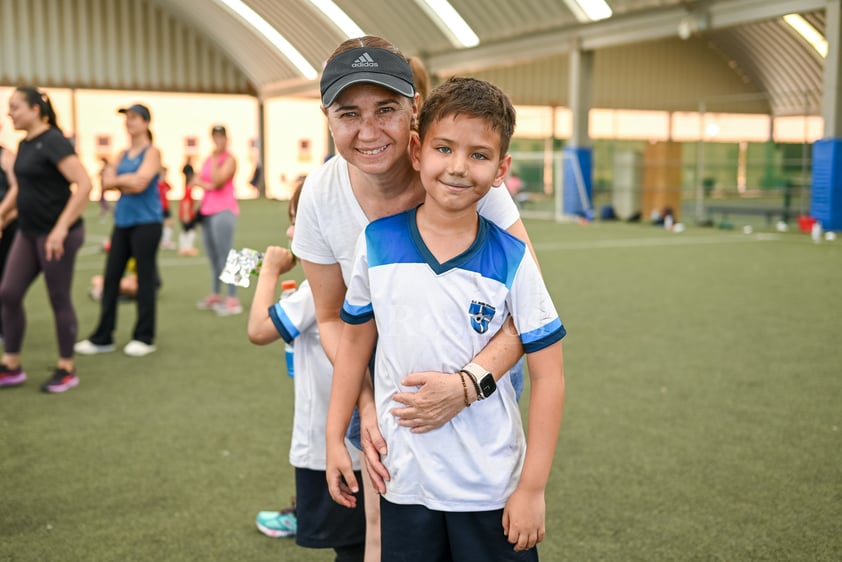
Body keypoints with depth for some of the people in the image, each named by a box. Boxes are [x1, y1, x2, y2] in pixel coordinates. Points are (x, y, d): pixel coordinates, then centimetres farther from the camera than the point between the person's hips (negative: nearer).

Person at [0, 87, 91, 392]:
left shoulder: (53, 142, -15)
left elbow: (84, 184, -24)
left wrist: (61, 228, -26)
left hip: (56, 236, -8)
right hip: (28, 233, 8)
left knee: (59, 300, 2)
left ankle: (67, 369, 16)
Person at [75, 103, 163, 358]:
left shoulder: (152, 152, -3)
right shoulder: (123, 154, 15)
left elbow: (140, 182, -17)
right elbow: (106, 182, 5)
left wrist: (117, 179, -2)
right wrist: (128, 182, -10)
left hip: (146, 222, -6)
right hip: (123, 222, 6)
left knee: (145, 278, -1)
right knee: (111, 277, 5)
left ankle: (144, 337, 8)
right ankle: (103, 337, 12)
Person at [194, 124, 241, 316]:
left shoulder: (229, 159, -5)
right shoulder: (208, 160, 18)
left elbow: (218, 181, -16)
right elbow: (196, 180, 10)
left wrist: (215, 159, -11)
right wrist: (206, 185, -9)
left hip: (224, 211, -8)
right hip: (207, 211, 8)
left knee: (225, 255, -14)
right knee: (212, 257, 13)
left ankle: (233, 300, -15)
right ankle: (215, 296, 24)